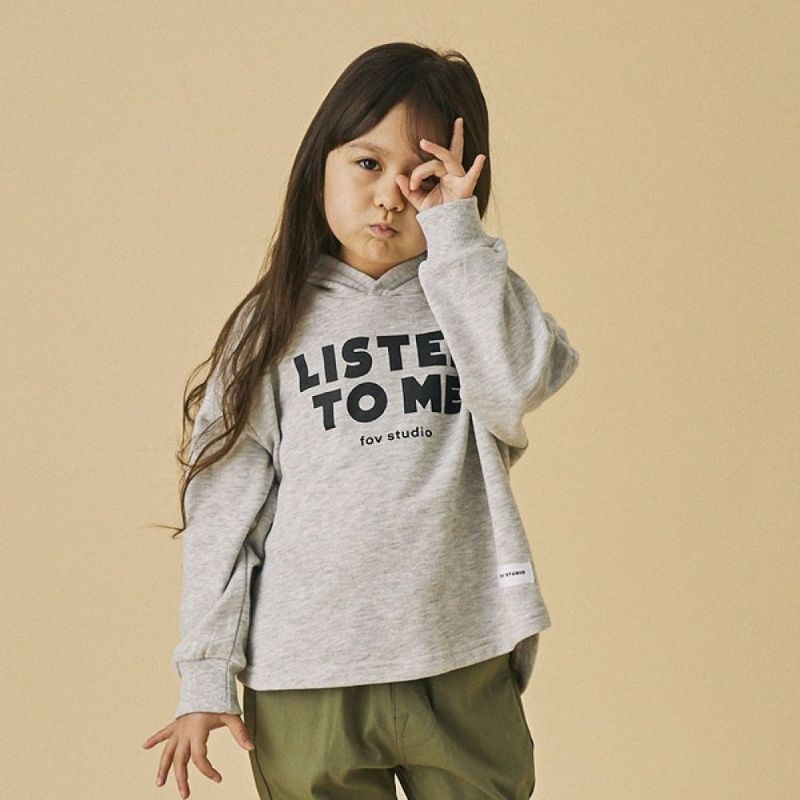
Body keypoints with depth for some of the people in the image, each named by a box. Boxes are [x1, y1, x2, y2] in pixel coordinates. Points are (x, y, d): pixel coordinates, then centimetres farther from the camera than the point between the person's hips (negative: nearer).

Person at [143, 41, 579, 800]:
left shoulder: (476, 299, 5)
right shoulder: (277, 324, 3)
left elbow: (517, 386, -18)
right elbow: (224, 504, 3)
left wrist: (454, 232, -14)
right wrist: (204, 678, 0)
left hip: (463, 670, 1)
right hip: (304, 683, 0)